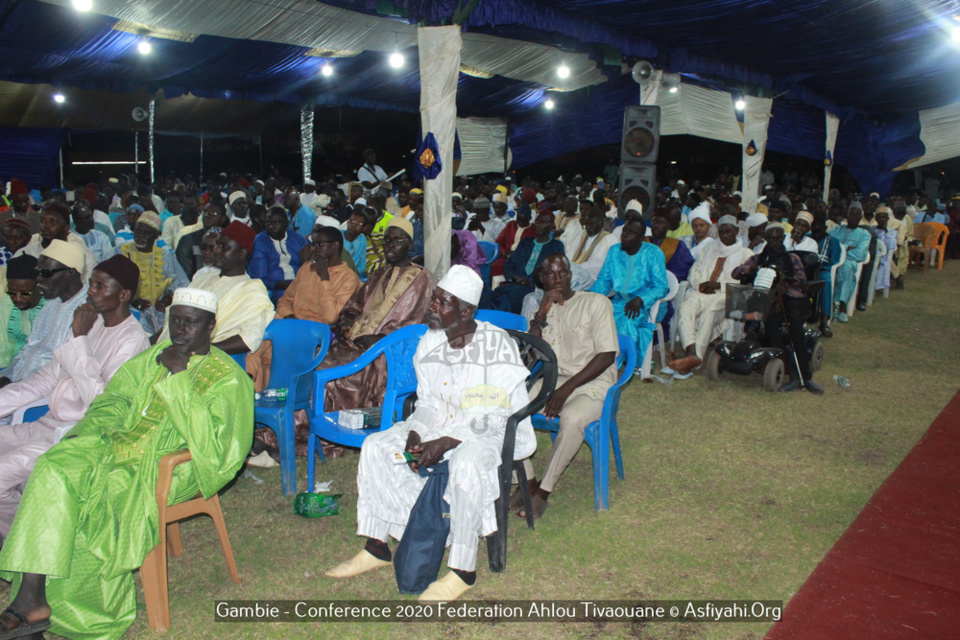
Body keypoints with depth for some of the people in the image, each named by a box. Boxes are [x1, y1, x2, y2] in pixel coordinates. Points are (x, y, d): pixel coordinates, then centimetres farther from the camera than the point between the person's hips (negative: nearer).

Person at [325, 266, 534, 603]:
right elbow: (427, 401, 8)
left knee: (466, 462, -39)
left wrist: (447, 442, -29)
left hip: (488, 432, -7)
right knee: (375, 445, -8)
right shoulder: (429, 342, 1)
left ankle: (463, 569, -24)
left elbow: (495, 414, -21)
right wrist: (415, 432, -14)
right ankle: (376, 546, 1)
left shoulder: (497, 344, -18)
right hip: (438, 425, 7)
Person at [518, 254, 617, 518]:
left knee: (572, 418, -37)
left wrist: (567, 388, -18)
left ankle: (544, 490, -21)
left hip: (593, 382, -5)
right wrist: (541, 315, -12)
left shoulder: (596, 303, -6)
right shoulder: (543, 307, 11)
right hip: (553, 378, 5)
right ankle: (527, 481, -6)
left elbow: (607, 355, -13)